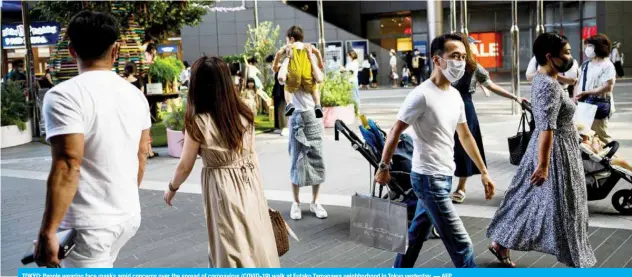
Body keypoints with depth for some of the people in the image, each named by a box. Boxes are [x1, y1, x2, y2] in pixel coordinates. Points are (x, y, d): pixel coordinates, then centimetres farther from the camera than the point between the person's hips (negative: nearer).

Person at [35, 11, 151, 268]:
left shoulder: (65, 95, -16)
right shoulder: (135, 94, 5)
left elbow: (68, 167, -23)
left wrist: (48, 231, -20)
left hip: (89, 222, -7)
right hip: (129, 215, 7)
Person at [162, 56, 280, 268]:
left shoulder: (198, 122, -17)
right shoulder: (244, 113, -3)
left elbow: (185, 166, -7)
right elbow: (251, 153, 6)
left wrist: (172, 188, 11)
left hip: (222, 188, -5)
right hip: (250, 183, 5)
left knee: (231, 247, 11)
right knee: (256, 240, 18)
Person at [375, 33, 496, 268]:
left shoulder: (455, 95, 8)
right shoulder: (422, 95, -18)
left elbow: (465, 136, 17)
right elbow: (395, 132, -11)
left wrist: (484, 172, 17)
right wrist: (383, 167, -6)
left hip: (443, 177, 8)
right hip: (429, 178, -8)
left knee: (417, 233, 20)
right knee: (460, 243, -5)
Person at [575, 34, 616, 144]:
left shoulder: (607, 65, -8)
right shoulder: (585, 64, 14)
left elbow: (608, 87, -16)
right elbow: (578, 83, 17)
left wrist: (585, 92, -19)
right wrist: (575, 98, -1)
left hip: (599, 105, -7)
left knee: (600, 136, -3)